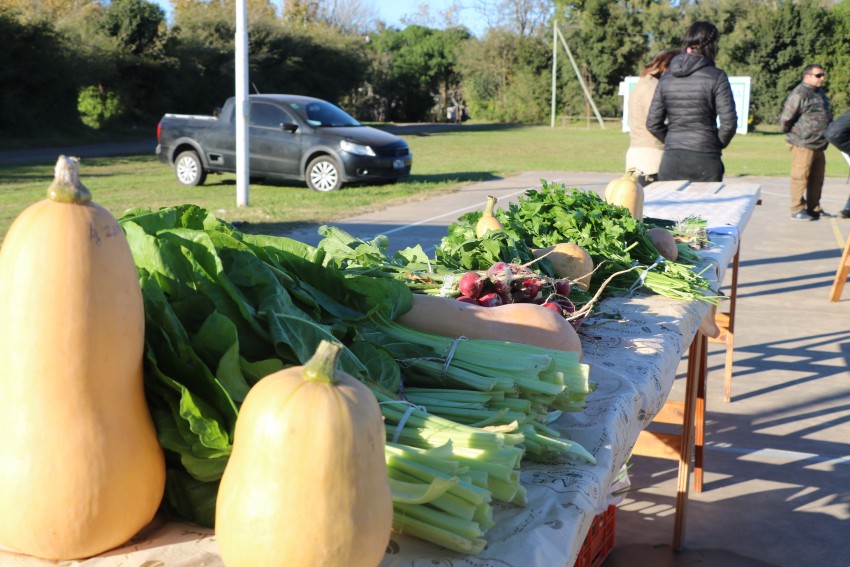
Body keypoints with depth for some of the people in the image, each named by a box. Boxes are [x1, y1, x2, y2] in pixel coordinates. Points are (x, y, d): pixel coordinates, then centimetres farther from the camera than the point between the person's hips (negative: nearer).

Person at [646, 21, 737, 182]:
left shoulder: (666, 78, 6)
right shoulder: (716, 77, -6)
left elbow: (653, 123, 7)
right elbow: (728, 122, -10)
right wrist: (718, 145, 7)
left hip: (671, 160, 4)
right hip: (705, 161, -4)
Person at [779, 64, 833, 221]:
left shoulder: (819, 92, 16)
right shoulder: (799, 94, -15)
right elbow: (785, 118, -16)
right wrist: (792, 133, -1)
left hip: (818, 145, 9)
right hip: (803, 144, -9)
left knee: (817, 178, 14)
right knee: (800, 177, -4)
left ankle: (814, 208, 24)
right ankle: (797, 210, 3)